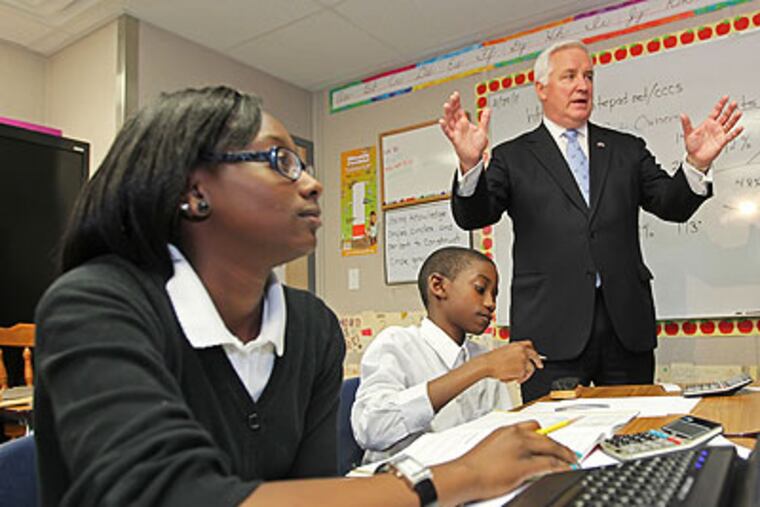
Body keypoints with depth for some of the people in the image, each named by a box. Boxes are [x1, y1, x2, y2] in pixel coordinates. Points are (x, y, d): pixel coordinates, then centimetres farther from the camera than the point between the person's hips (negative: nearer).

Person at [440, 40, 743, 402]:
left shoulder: (627, 150, 16)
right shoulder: (512, 157, 6)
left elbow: (672, 205, 8)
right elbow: (473, 216, -5)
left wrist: (697, 164, -13)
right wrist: (470, 163, -25)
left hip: (627, 322, 4)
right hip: (552, 329, -3)